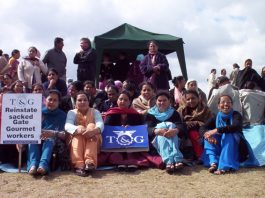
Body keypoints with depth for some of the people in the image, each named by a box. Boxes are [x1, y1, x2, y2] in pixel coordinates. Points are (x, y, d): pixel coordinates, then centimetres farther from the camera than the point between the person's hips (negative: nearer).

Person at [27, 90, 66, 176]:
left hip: (52, 141, -2)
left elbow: (64, 134, -5)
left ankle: (43, 164, -57)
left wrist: (52, 133, -26)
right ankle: (33, 164, -52)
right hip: (37, 139, 2)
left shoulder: (62, 115, 9)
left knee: (50, 139, -34)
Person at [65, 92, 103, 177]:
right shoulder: (72, 112, 5)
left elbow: (100, 124, -14)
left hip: (94, 143, 0)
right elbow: (67, 126, -16)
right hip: (76, 142, 0)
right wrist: (80, 130, -38)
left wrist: (93, 131, -39)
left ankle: (90, 162, -45)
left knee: (91, 126, -24)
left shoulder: (95, 112, 7)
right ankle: (79, 165, -48)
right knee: (80, 128, -27)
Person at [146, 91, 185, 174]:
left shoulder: (174, 113, 14)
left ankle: (169, 162, -48)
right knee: (161, 127, -29)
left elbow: (181, 126, -6)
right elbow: (147, 128, -8)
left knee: (171, 126, -27)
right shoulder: (151, 114, 11)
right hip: (156, 140, -1)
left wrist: (175, 130, -33)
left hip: (174, 140, 1)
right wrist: (157, 131, -33)